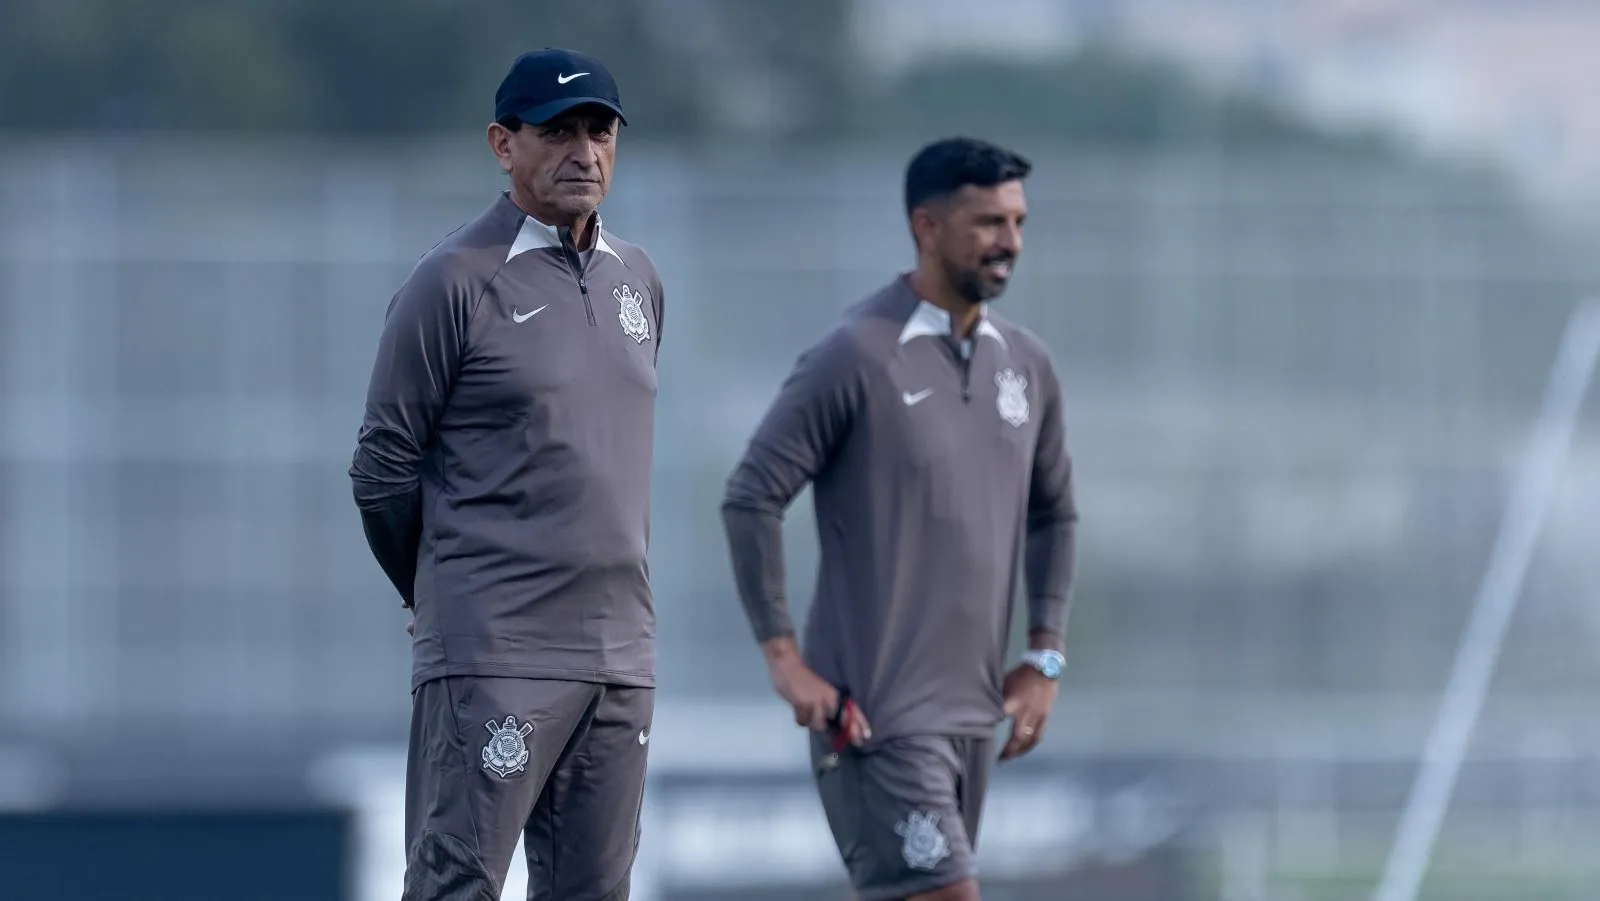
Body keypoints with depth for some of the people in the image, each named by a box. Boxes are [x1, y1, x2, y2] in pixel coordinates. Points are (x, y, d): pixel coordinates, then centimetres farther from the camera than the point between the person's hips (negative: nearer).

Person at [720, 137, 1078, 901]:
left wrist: (1044, 658, 14)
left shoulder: (1026, 365, 10)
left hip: (973, 713, 7)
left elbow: (1053, 513, 23)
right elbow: (751, 498, -11)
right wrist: (784, 657, -13)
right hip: (877, 715, -7)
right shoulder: (858, 357, -11)